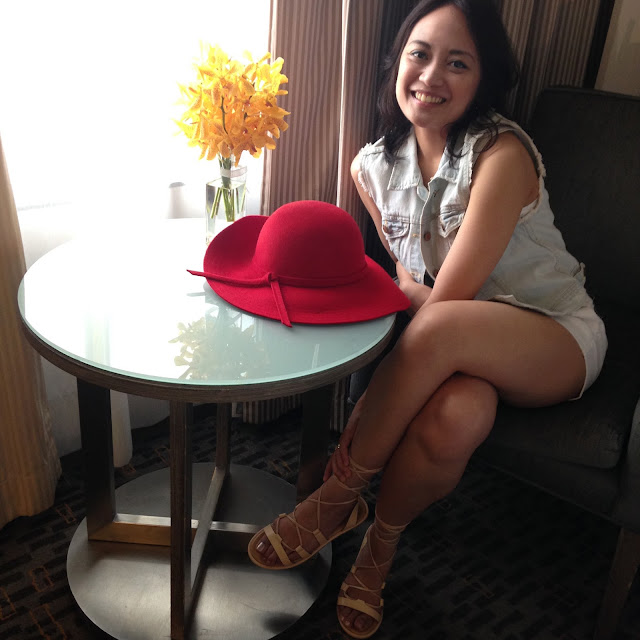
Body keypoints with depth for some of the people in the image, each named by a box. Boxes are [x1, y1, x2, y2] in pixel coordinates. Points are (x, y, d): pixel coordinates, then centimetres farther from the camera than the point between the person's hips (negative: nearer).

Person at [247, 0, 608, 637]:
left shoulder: (502, 152, -19)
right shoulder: (374, 166, 1)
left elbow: (444, 302, -21)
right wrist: (404, 284, -11)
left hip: (557, 335, -3)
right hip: (458, 352, 4)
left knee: (440, 330, -37)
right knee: (455, 418, -34)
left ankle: (337, 497, -17)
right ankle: (378, 549, -6)